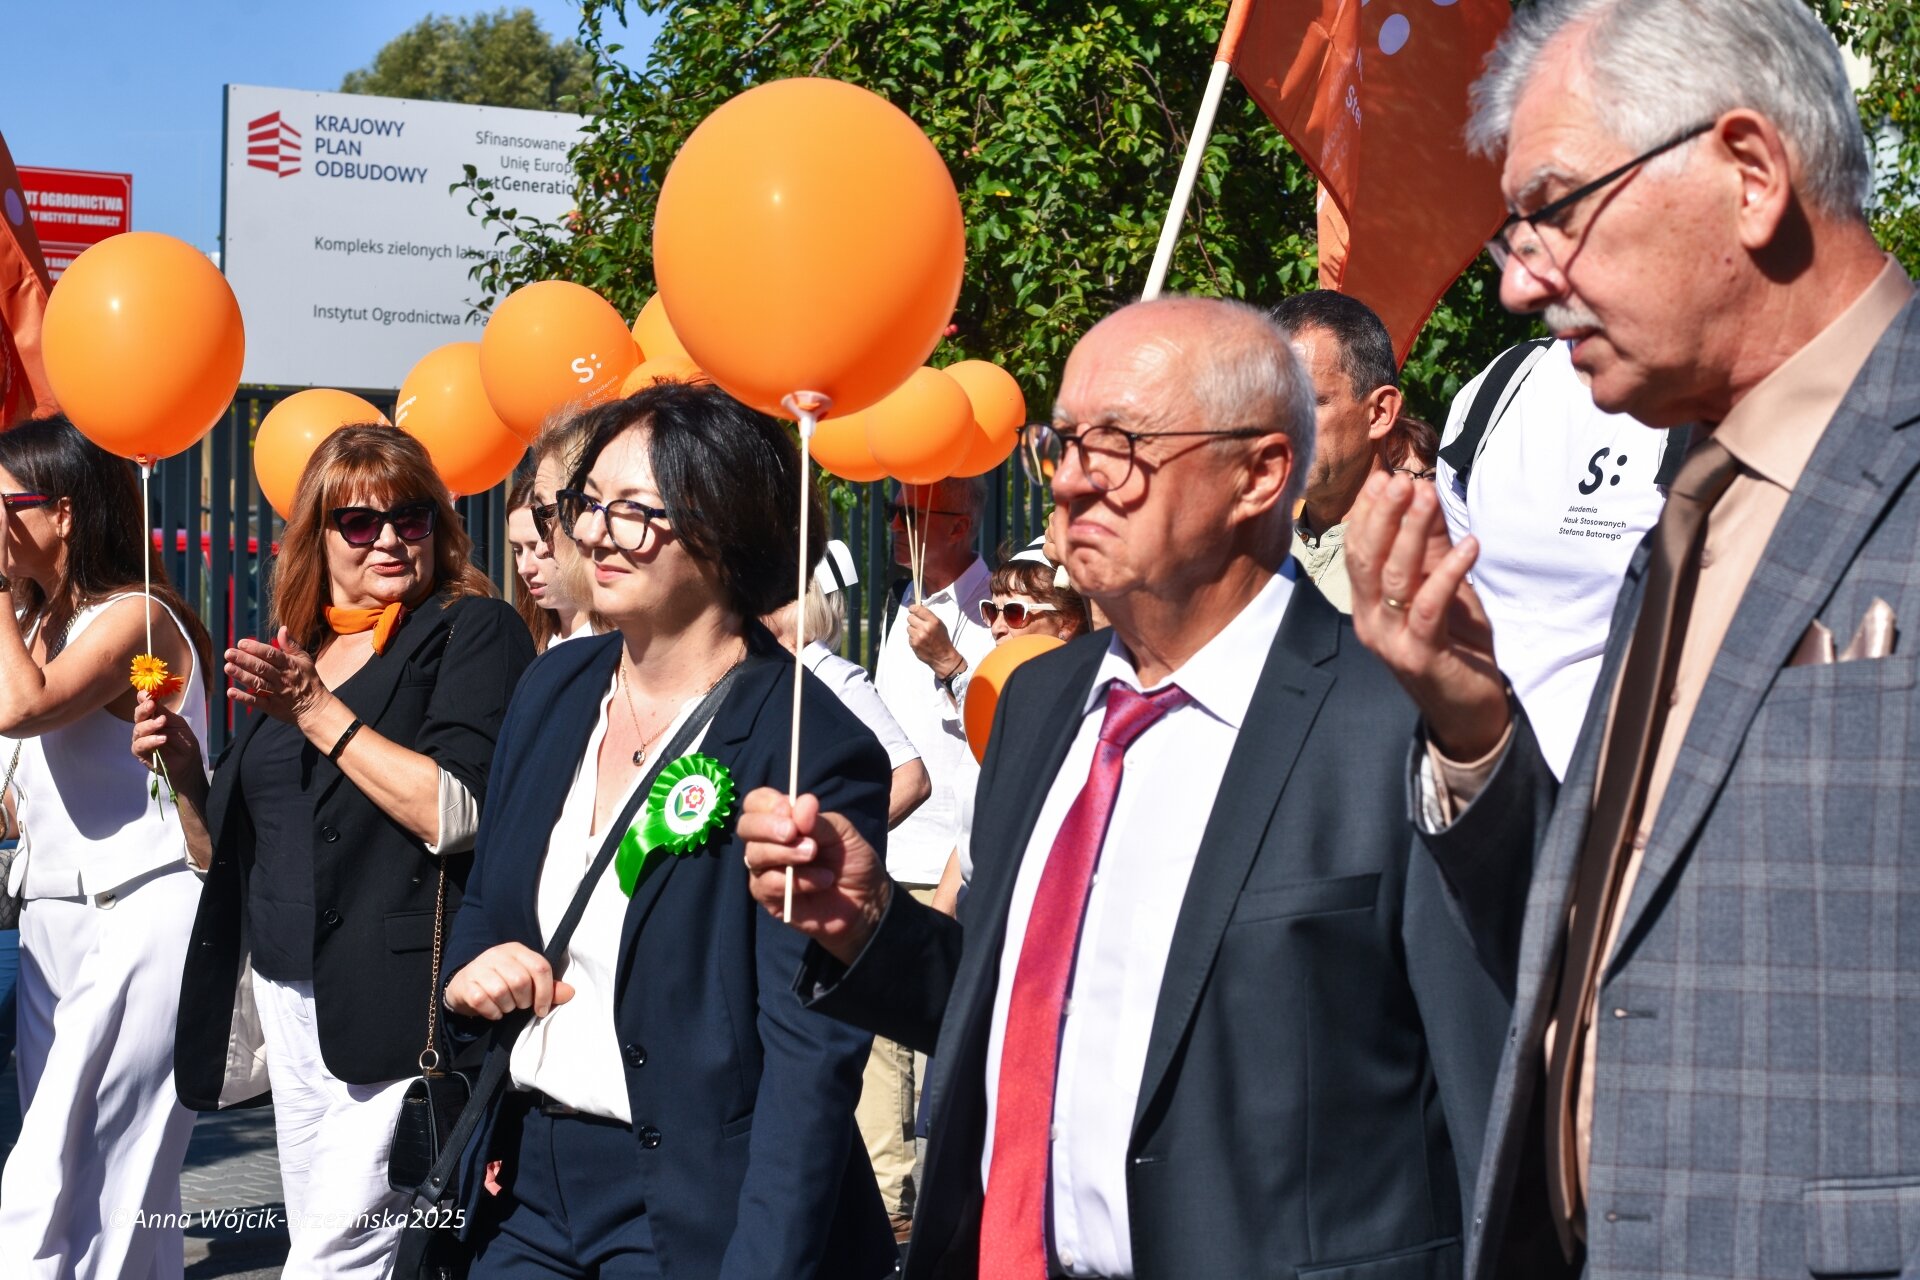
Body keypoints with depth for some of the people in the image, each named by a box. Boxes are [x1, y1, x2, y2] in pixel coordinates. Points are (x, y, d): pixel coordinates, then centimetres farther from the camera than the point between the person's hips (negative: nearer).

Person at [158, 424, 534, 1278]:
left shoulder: (474, 631, -4)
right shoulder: (288, 654, 16)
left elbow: (457, 814, -18)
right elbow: (233, 855, 22)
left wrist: (319, 712, -15)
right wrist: (184, 770, 3)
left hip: (398, 1001, -7)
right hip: (288, 992, 7)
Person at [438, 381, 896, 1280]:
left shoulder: (816, 752, -17)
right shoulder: (555, 688, 5)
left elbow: (810, 1056, -19)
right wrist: (469, 972, -4)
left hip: (692, 1207, -6)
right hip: (528, 1178, 6)